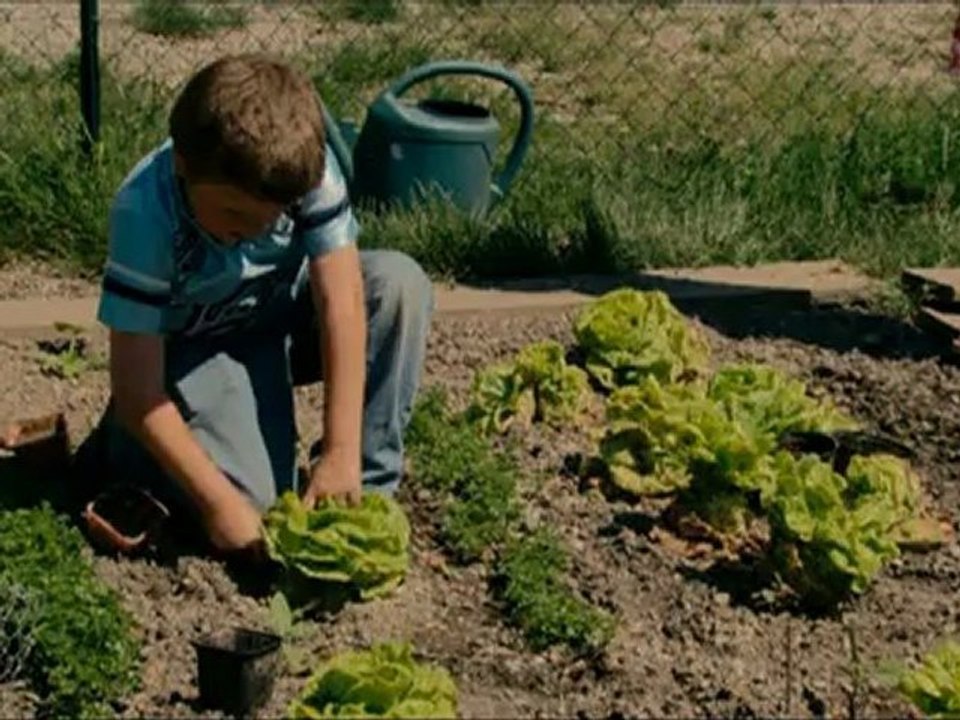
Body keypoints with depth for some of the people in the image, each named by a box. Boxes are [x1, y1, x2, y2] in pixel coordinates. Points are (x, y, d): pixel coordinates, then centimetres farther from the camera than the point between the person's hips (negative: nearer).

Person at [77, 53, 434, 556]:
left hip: (285, 315, 3)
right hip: (195, 345, -3)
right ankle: (123, 439, 7)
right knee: (250, 497, -25)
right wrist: (220, 502, -33)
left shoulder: (306, 164, -28)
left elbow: (341, 299, -29)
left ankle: (366, 484, -13)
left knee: (399, 282, -25)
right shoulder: (145, 214, -33)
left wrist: (341, 453, -34)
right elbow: (138, 389, -30)